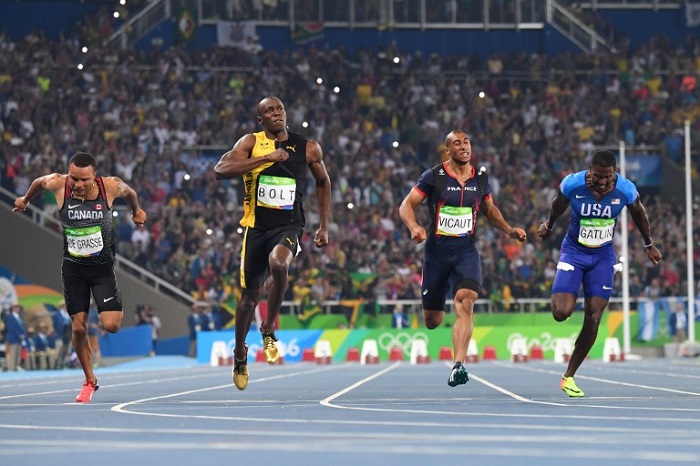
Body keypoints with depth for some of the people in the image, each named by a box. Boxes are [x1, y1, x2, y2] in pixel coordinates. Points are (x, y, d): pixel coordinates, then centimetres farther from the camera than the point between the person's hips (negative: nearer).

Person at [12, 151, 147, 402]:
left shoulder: (111, 186, -19)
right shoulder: (57, 184, -18)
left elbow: (129, 192, 6)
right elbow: (38, 182, 7)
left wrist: (136, 211, 25)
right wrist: (25, 200, 26)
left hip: (103, 267, -1)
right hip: (73, 268, 1)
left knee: (111, 325, -15)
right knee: (78, 327, 1)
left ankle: (116, 308, 23)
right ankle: (90, 381, 20)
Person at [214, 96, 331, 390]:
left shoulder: (308, 148, 3)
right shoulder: (251, 143, -2)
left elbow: (323, 181, 20)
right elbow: (220, 170, -17)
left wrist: (324, 226, 15)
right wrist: (265, 158, -22)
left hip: (288, 226, -1)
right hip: (256, 226, 1)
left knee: (278, 264, -34)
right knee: (250, 294, 9)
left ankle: (268, 330, -15)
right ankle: (240, 354, 33)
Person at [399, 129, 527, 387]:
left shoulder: (480, 179, 6)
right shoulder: (433, 177, -5)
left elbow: (490, 210, 22)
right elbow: (406, 205, -5)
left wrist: (509, 230, 8)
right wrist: (414, 227, -25)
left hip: (466, 251, 1)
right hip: (437, 250, -1)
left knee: (465, 302, -25)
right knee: (432, 321, 6)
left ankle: (458, 366, -30)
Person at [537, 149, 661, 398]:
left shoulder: (626, 190, -16)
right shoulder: (572, 184, -20)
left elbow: (638, 213, 6)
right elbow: (558, 205, 4)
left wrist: (649, 245, 20)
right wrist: (548, 225, 23)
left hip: (603, 256, 1)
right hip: (574, 252, -1)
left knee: (593, 319, -7)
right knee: (562, 313, -17)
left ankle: (569, 377, 6)